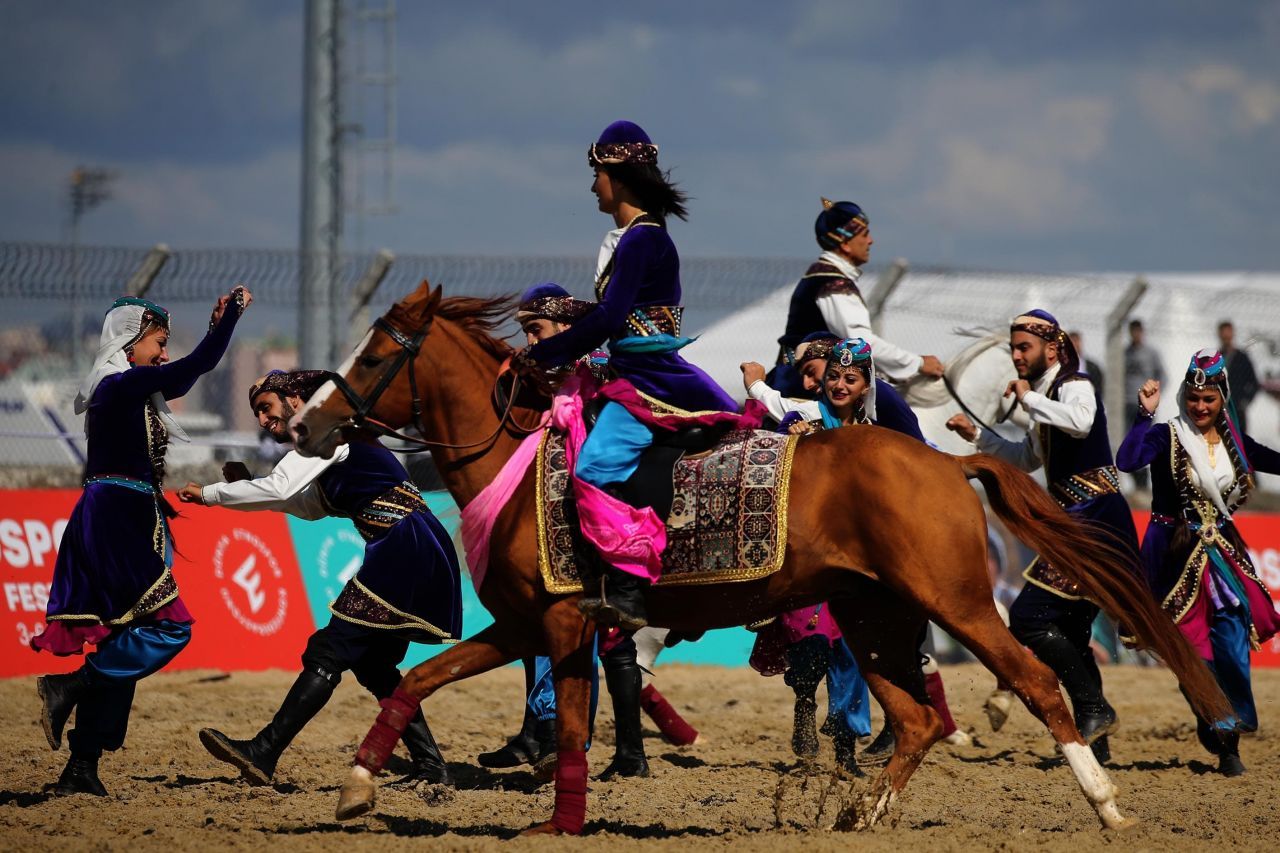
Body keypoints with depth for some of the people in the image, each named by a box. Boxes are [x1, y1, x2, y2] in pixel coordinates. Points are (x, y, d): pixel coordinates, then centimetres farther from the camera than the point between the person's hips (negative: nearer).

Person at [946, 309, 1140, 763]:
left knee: (1028, 617, -16)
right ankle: (1095, 741, 17)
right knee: (1067, 635, 13)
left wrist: (1028, 398, -20)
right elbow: (1027, 458, 35)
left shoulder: (1075, 386, -8)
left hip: (1097, 522, -10)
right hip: (1082, 525, 10)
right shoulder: (1047, 396, 20)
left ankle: (1095, 708, -12)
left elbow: (1079, 423, -33)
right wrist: (976, 435, 26)